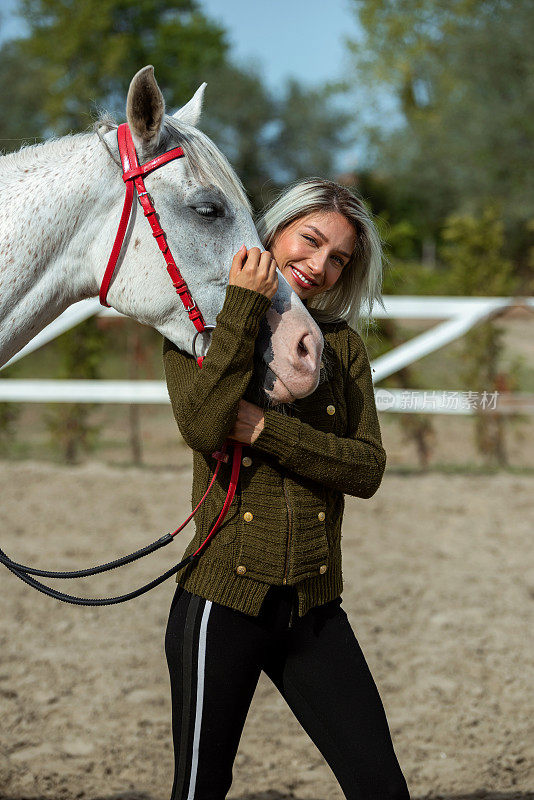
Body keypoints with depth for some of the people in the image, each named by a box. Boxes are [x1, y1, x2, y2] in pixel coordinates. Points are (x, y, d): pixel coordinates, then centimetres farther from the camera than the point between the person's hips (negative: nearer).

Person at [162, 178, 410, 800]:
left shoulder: (343, 347, 9)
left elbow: (367, 470, -4)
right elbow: (203, 426, -22)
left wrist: (265, 428, -16)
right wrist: (244, 307, -19)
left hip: (314, 609, 3)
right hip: (224, 600, -3)